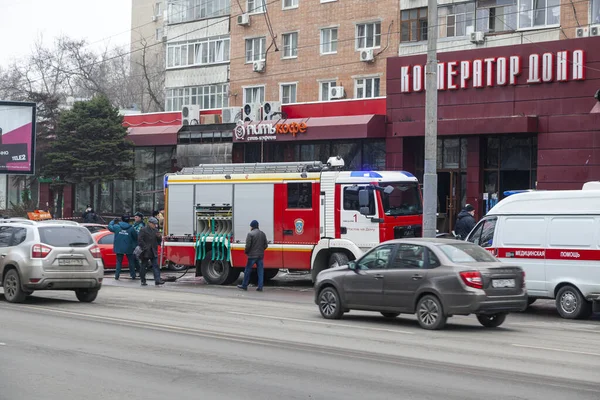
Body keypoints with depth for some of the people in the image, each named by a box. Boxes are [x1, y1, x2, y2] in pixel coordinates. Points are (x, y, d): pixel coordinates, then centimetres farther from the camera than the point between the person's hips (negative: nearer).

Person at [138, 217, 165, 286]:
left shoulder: (155, 230, 14)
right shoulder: (143, 230, -7)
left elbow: (159, 241, 18)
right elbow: (140, 240, -12)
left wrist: (159, 237, -4)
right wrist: (145, 248, -17)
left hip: (153, 252, 5)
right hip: (146, 252, -5)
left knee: (155, 266, -4)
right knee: (143, 266, 4)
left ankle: (157, 280, -10)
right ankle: (143, 281, 12)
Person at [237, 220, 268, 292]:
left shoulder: (250, 234, -10)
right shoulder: (263, 234, 9)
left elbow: (248, 245, -14)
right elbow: (266, 245, 9)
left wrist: (246, 252, 3)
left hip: (252, 256, -5)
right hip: (260, 255, 5)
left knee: (247, 271, 5)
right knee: (260, 271, 6)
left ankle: (244, 286, 12)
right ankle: (260, 287, 4)